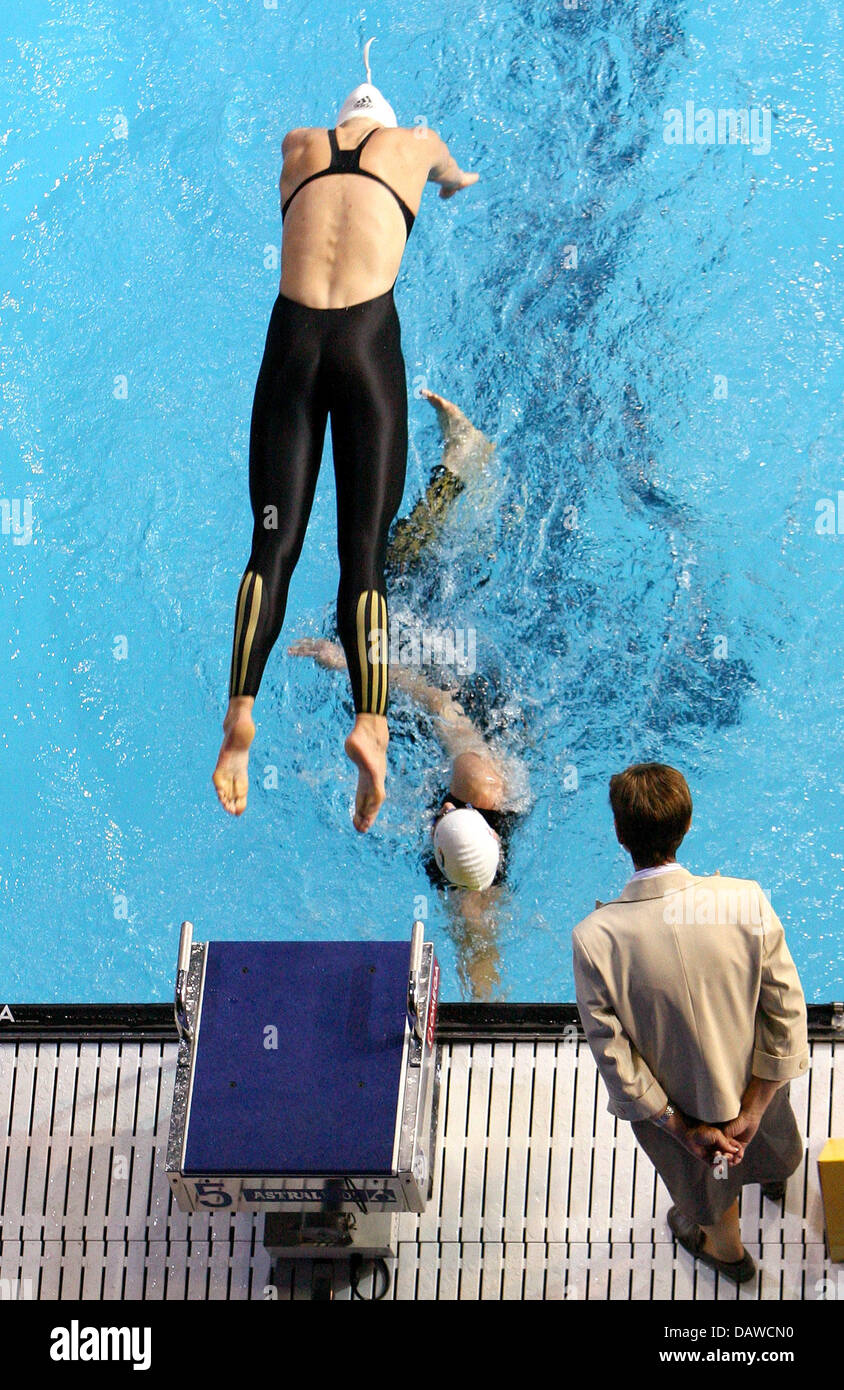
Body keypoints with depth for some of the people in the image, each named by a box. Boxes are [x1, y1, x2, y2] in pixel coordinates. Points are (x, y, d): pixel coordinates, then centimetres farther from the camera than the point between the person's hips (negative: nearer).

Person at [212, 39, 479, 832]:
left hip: (292, 341, 1)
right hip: (369, 341, -1)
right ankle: (370, 722, -22)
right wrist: (454, 183, 70)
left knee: (273, 542, -4)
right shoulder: (415, 143, 20)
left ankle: (240, 710, -24)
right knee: (363, 551, -5)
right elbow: (451, 174, 45)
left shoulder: (297, 146, 22)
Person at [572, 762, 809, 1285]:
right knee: (771, 1138, 39)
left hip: (674, 1100, -1)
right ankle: (775, 1177, 73)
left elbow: (612, 1053, -23)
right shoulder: (747, 900, -28)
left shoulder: (594, 938, -32)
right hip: (753, 1083, 2)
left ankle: (728, 1251, 64)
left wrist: (683, 1127, -12)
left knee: (707, 1188, 33)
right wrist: (750, 1112, -13)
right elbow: (786, 1012, -20)